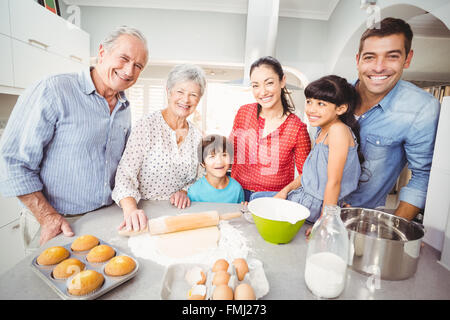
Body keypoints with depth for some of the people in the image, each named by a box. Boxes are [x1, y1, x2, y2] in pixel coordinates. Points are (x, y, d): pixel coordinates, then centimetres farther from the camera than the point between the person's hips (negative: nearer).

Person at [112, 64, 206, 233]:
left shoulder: (196, 135, 6)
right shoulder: (146, 126, -8)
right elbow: (125, 174, -14)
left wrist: (184, 191, -5)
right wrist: (131, 209, -29)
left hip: (177, 214, 3)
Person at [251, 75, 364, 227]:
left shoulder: (338, 130, -24)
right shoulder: (321, 131, 6)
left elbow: (334, 182, -25)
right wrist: (286, 189, 5)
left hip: (319, 204, -9)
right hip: (306, 195, 9)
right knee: (255, 197, 15)